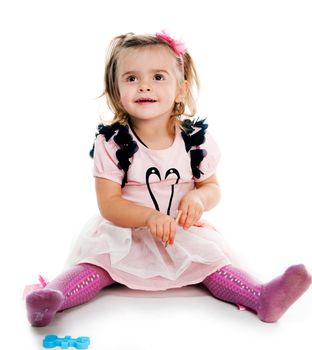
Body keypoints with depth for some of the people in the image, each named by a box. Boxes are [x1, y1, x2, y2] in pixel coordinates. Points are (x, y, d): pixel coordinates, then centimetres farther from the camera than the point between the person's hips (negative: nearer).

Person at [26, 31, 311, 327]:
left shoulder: (196, 140, -4)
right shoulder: (111, 143, -12)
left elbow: (212, 187, 6)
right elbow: (108, 203, -14)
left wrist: (198, 197, -19)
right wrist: (149, 216, -32)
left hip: (184, 236, 2)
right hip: (124, 234, -2)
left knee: (212, 257, -18)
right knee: (98, 256, -24)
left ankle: (261, 297, -22)